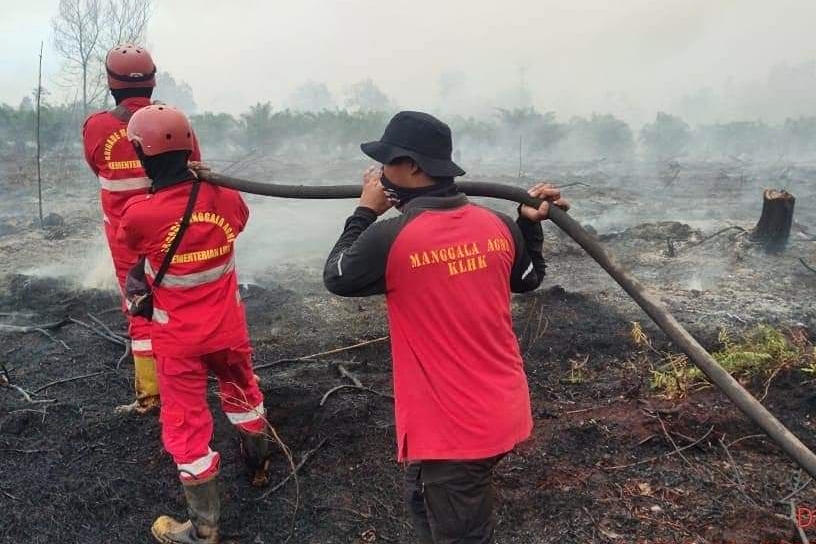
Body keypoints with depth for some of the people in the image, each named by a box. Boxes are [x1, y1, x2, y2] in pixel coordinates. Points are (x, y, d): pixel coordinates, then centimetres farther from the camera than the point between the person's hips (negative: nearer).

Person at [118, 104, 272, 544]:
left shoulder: (138, 214, -23)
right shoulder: (227, 197, -14)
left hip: (179, 337, -3)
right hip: (228, 326, 4)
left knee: (186, 424, 11)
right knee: (242, 393, 28)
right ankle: (259, 466, 53)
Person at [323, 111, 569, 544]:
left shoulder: (391, 238, -21)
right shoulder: (497, 226, -3)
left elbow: (335, 277, -1)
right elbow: (529, 279, 16)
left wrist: (365, 212, 7)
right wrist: (532, 222, 22)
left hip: (451, 428, -7)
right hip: (503, 413, 7)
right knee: (427, 501, 31)